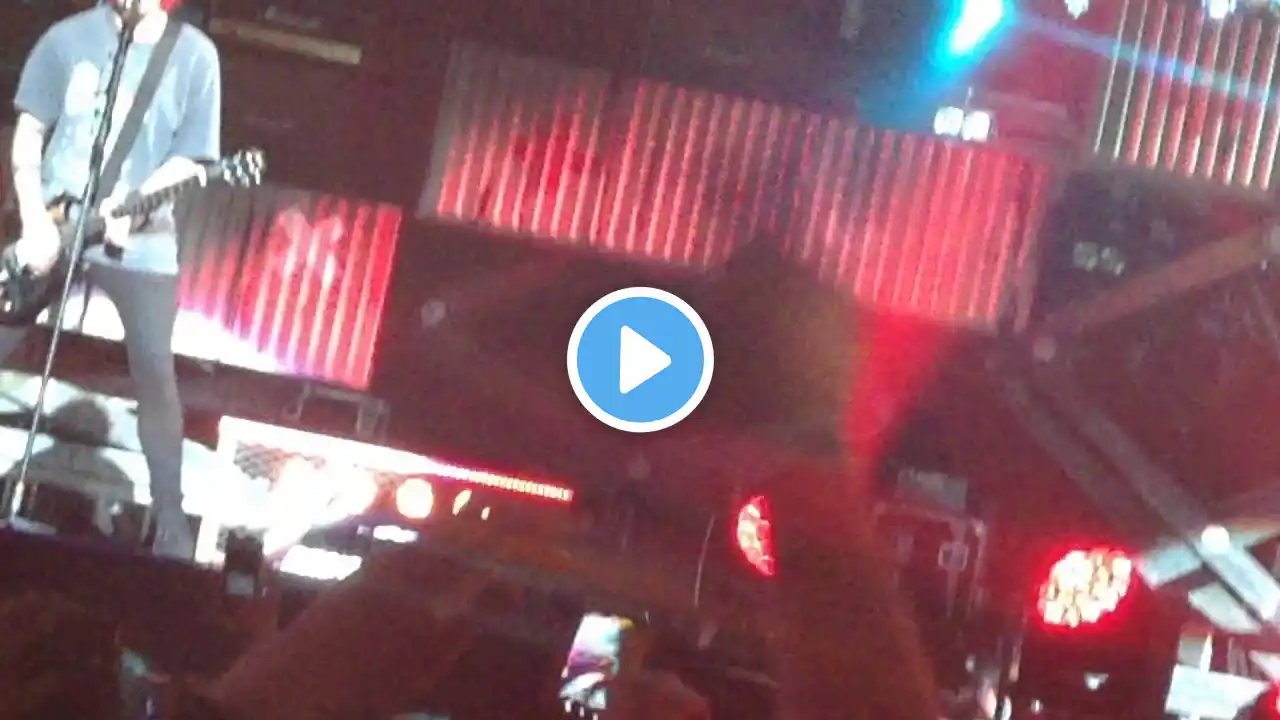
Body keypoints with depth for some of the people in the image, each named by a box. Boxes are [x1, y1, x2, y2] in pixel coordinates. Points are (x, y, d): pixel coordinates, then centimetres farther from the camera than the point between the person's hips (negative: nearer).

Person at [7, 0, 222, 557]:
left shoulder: (194, 56, -2)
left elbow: (189, 157, 0)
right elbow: (28, 133, 4)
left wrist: (133, 203, -16)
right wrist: (34, 220, -7)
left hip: (140, 241, -2)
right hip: (52, 225, 2)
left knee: (156, 377, -6)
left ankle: (170, 522, 3)